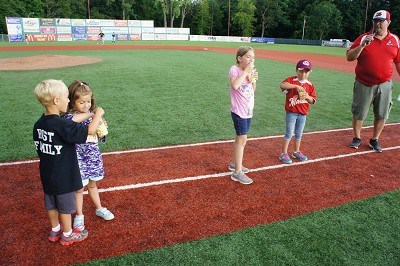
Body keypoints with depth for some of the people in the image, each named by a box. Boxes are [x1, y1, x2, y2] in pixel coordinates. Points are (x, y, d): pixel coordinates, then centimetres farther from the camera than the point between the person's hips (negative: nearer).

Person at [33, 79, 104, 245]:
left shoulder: (39, 124, -2)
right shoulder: (62, 125, -28)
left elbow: (39, 147, 6)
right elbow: (90, 130, -28)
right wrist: (98, 114, -12)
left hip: (47, 175, 7)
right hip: (63, 177, -7)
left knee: (51, 204, 22)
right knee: (65, 207, 12)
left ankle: (55, 231, 41)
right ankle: (67, 235, 30)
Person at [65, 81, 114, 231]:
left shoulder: (93, 115, 0)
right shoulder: (70, 116, -15)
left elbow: (100, 137, 5)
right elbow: (73, 120, -43)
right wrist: (90, 115, -35)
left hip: (93, 156, 4)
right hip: (78, 158, -4)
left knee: (92, 185, 22)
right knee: (79, 187, 9)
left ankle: (99, 209, 40)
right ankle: (79, 216, 28)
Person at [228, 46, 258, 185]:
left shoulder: (250, 71, 8)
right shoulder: (234, 69, -13)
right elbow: (235, 85, -32)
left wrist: (254, 81, -4)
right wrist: (246, 72, -25)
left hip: (248, 111, 8)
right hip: (238, 111, -8)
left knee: (240, 138, 17)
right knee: (242, 139, -6)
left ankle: (234, 164, 34)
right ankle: (237, 172, 2)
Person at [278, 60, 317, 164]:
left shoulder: (310, 85, 5)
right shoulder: (291, 80, -8)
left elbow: (313, 101, 5)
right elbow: (282, 85, -30)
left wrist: (307, 97, -15)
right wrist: (296, 86, -36)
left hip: (303, 113, 5)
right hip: (291, 112, -4)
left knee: (299, 134, 16)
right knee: (289, 133, 0)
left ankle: (296, 152, 32)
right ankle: (284, 154, 11)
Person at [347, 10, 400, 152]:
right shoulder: (363, 38, -2)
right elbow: (349, 57, -9)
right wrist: (363, 45, -22)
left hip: (384, 85, 2)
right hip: (363, 85, -2)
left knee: (381, 115, 8)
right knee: (358, 113, 7)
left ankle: (375, 140, 25)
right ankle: (357, 138, 25)